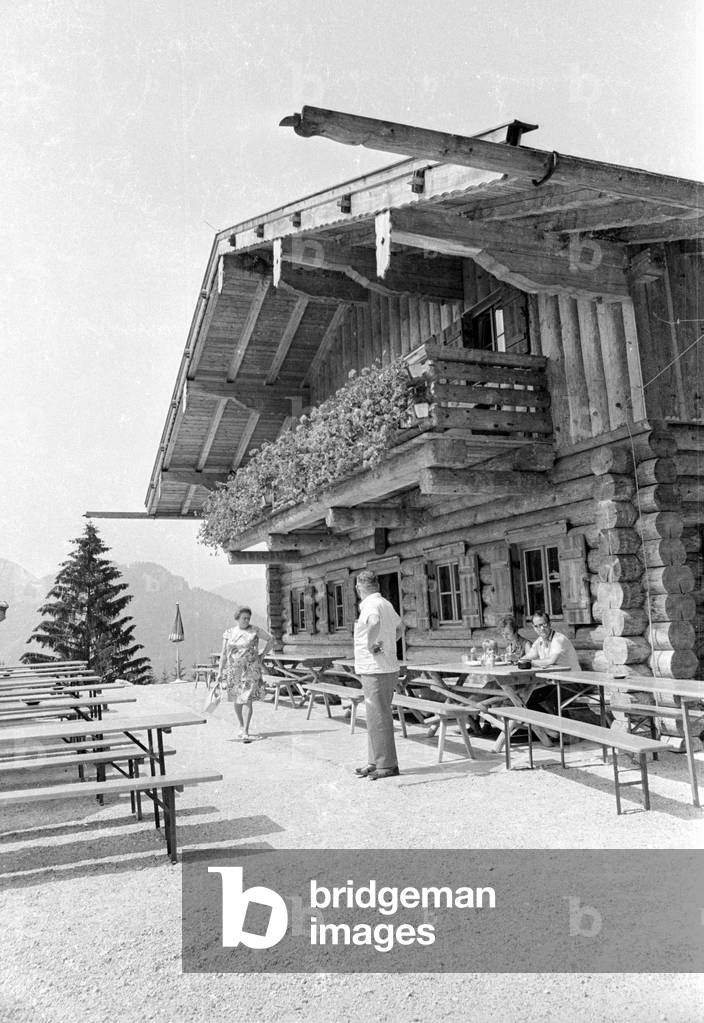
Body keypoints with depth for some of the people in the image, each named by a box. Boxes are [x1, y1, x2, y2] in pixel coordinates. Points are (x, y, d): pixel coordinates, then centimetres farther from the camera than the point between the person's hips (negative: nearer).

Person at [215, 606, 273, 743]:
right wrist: (219, 673, 1)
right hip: (233, 670, 3)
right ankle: (242, 726, 33)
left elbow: (271, 639, 8)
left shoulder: (255, 630, -2)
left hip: (250, 670, -3)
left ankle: (245, 733, -9)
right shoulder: (228, 633, 3)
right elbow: (223, 654, 5)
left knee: (247, 700, -10)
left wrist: (262, 655, 4)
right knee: (237, 701, 12)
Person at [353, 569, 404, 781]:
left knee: (379, 718, -3)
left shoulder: (371, 605, -16)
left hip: (376, 671, -10)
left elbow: (374, 623, -40)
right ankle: (376, 762, 23)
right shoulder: (386, 604, 15)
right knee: (376, 717, 15)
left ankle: (387, 765, 3)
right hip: (381, 669, 10)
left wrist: (370, 644, -24)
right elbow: (399, 628, 32)